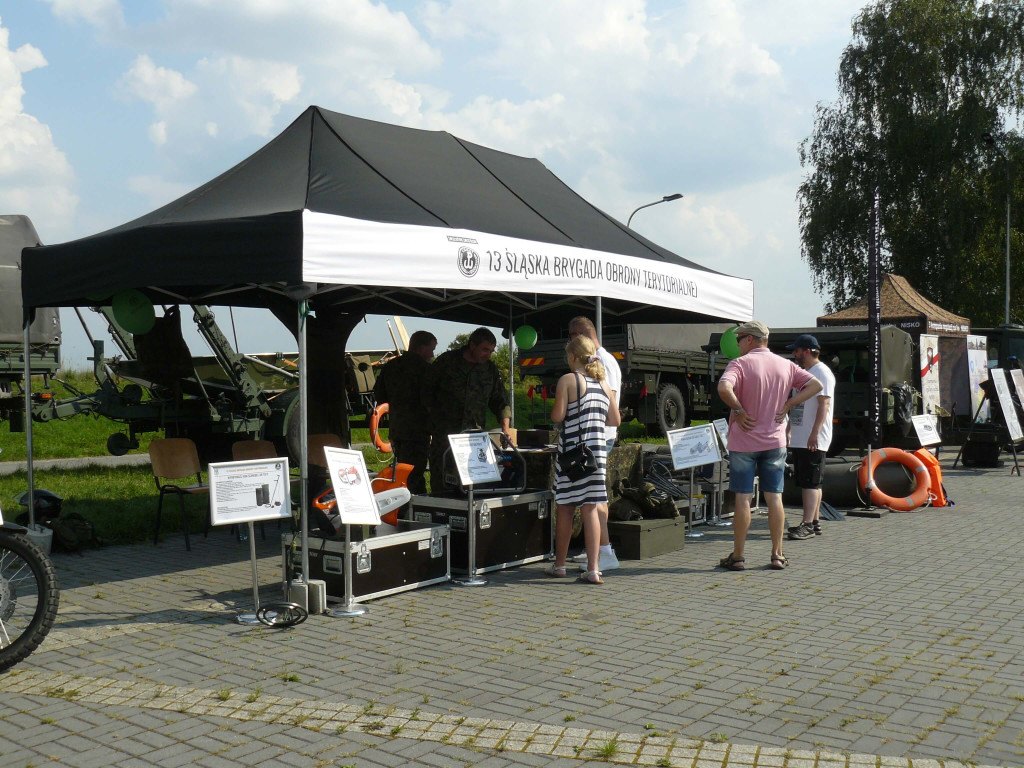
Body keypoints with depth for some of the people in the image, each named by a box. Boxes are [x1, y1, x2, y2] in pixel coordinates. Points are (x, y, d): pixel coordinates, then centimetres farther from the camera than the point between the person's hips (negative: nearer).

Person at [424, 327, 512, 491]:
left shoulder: (490, 369, 8)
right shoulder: (446, 361, 0)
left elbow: (500, 401, 12)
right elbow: (427, 387, 10)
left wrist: (505, 427, -2)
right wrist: (434, 412, 4)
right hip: (445, 433, -3)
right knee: (441, 480, -3)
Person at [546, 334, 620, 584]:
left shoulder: (568, 380, -7)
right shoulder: (603, 382, 9)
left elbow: (557, 416, -13)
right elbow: (615, 420, 11)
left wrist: (553, 412, 9)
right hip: (596, 450, 4)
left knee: (565, 507, 7)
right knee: (590, 508, 4)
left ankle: (559, 565, 17)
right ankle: (593, 568, 0)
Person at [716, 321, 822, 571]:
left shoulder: (740, 363, -10)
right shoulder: (786, 365, 6)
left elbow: (724, 388, -28)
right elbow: (815, 385, 6)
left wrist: (738, 410, -15)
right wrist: (788, 404, 2)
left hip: (744, 441, -4)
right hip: (775, 441, 4)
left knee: (742, 498, 1)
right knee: (774, 497, 9)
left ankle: (737, 556, 7)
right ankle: (777, 555, 12)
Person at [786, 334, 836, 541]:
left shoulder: (822, 372, -10)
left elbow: (824, 404, -19)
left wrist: (814, 434, -25)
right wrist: (788, 430, 24)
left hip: (813, 440, -9)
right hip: (799, 439, 9)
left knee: (811, 482, -9)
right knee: (808, 482, 11)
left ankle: (808, 524, -9)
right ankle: (815, 522, 17)